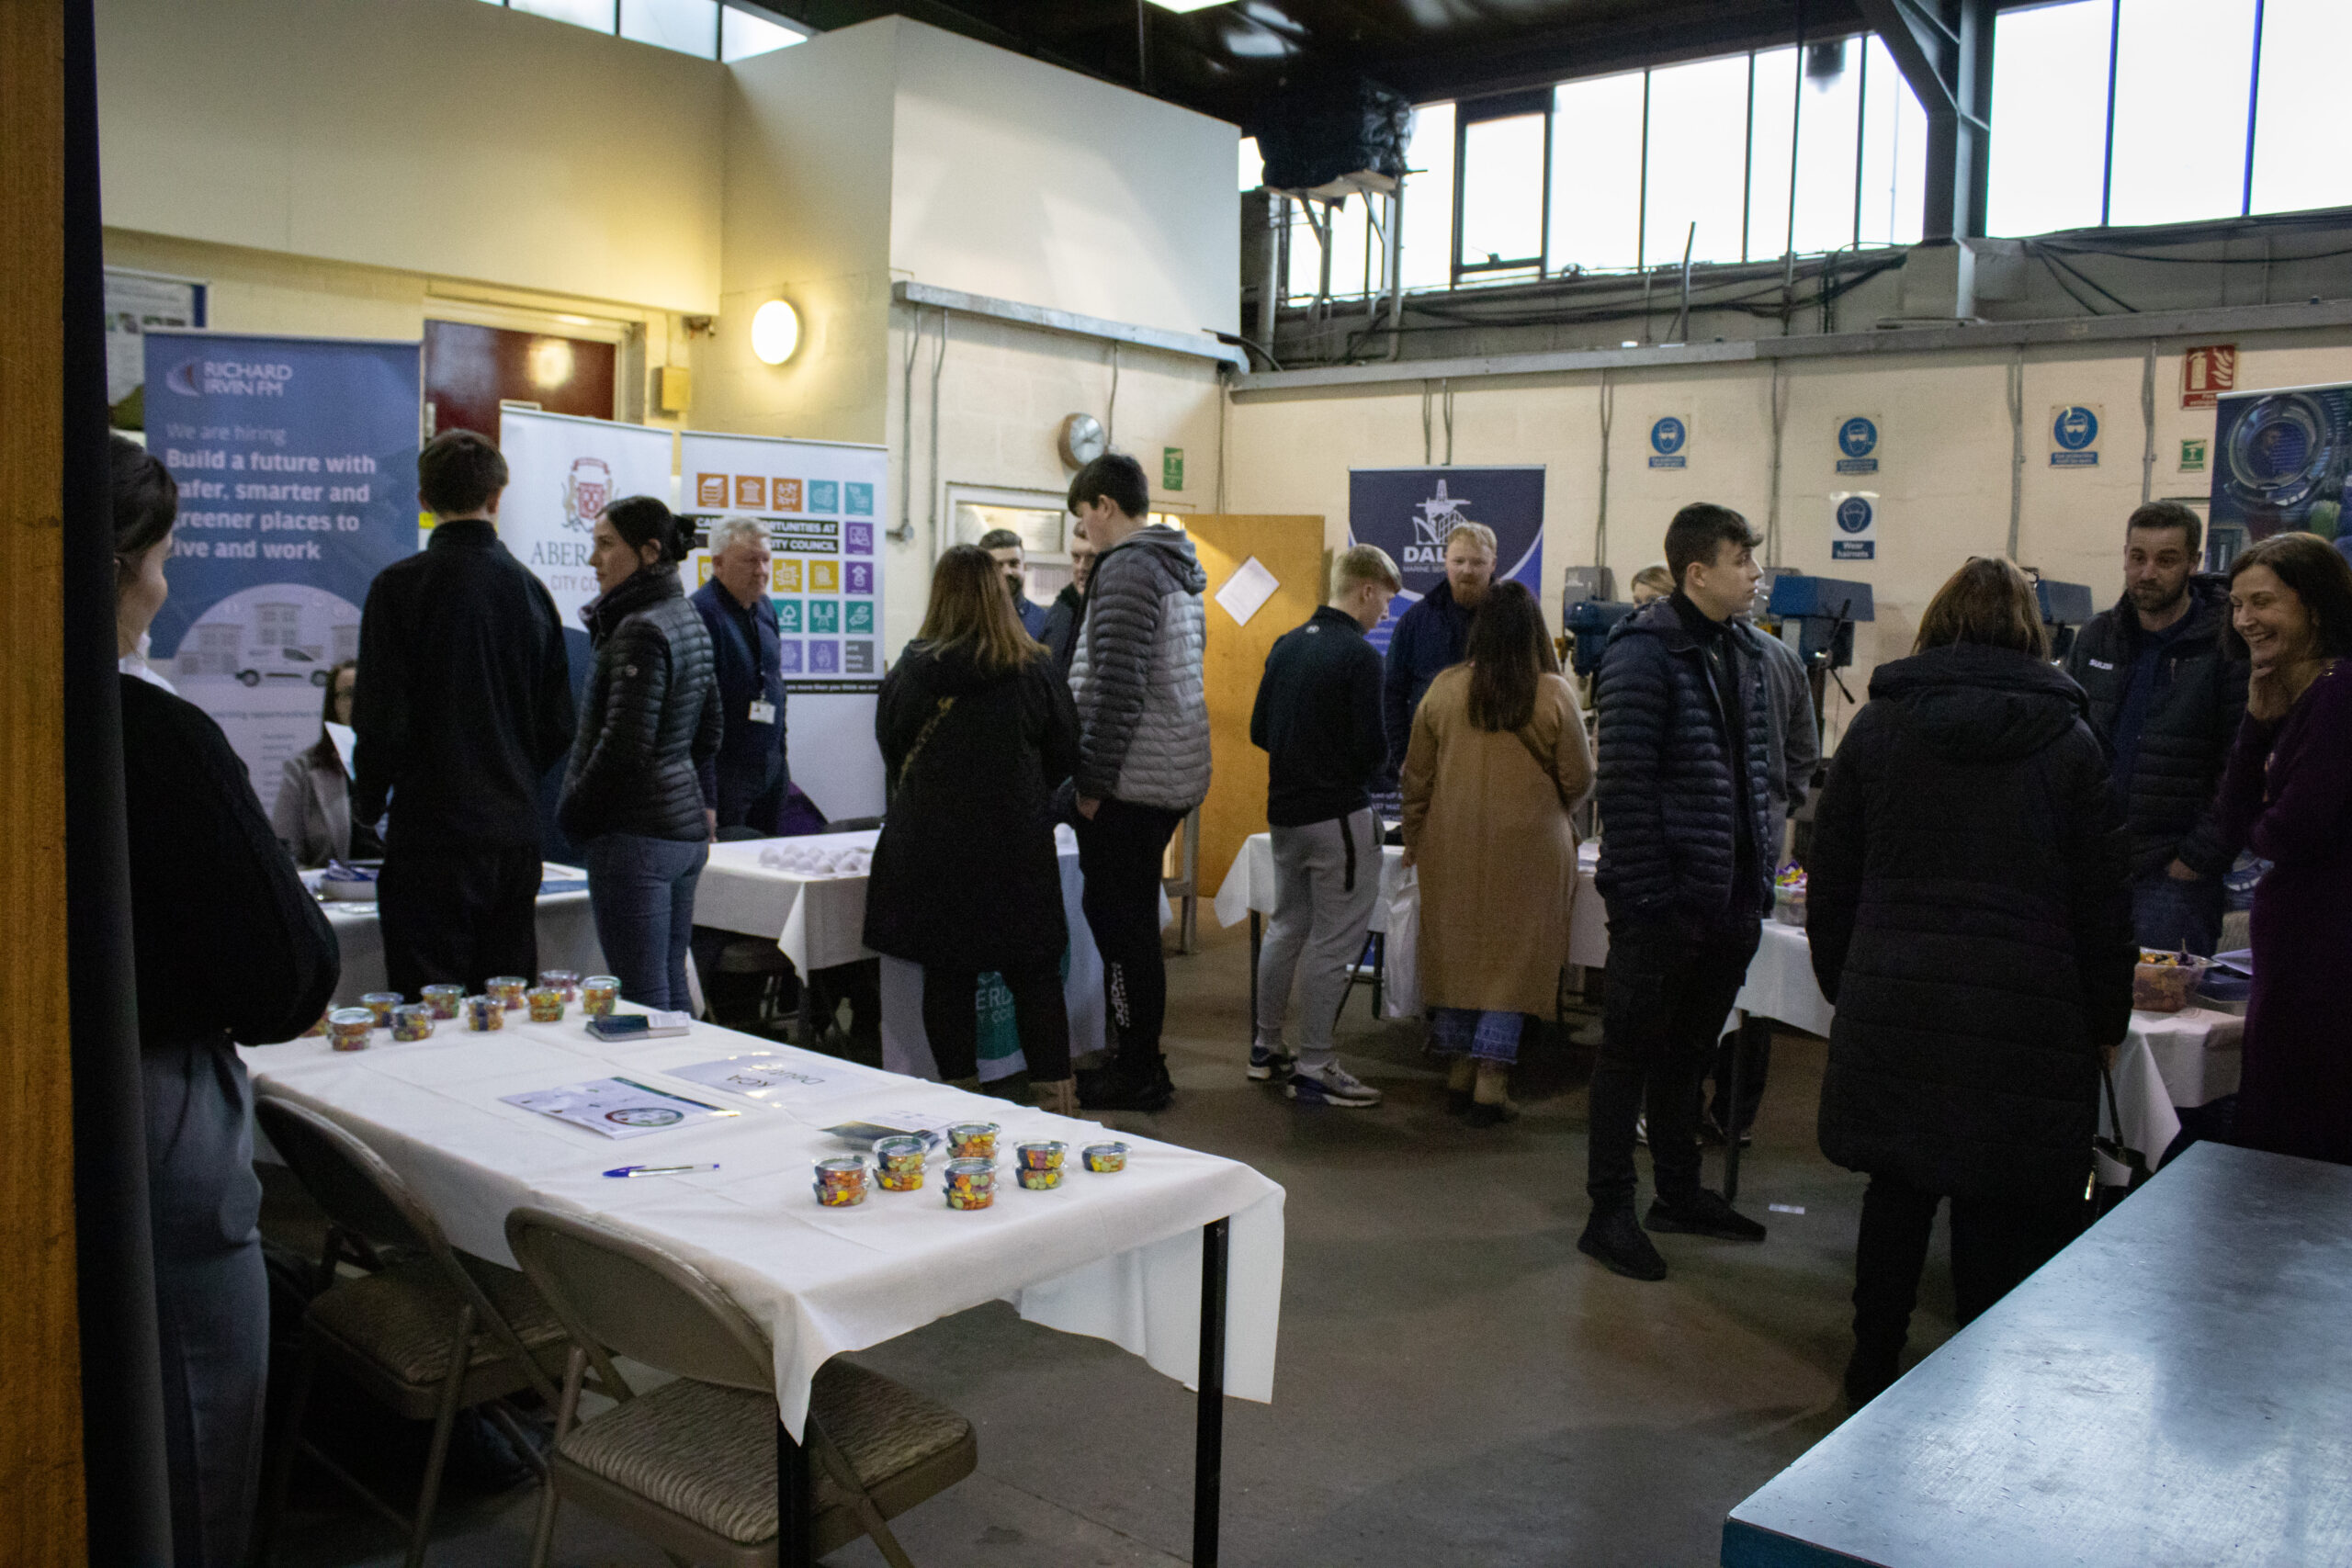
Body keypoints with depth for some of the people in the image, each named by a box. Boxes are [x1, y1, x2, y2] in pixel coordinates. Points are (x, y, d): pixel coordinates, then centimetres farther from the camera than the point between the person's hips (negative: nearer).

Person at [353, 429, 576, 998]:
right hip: (516, 833, 5)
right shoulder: (530, 588, 6)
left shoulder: (400, 586, -8)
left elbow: (381, 720, -10)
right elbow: (558, 728, 9)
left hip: (433, 831, -5)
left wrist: (368, 803, 7)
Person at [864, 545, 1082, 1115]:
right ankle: (1056, 1099, 10)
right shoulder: (1035, 670, -4)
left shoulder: (909, 671, -5)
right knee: (1035, 973, 9)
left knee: (947, 976, 9)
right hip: (1018, 845, 0)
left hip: (930, 848, 0)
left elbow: (891, 755, 8)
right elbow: (1065, 758, 5)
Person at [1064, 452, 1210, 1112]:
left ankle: (1139, 1074, 5)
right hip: (1174, 775, 10)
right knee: (1133, 918, 17)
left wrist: (1092, 780, -17)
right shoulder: (1181, 566, 16)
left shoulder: (1126, 568, -15)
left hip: (1130, 782, -10)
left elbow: (1117, 685, -22)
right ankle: (1138, 1057, 26)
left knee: (1121, 922, -2)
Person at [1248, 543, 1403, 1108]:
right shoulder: (1359, 655, -15)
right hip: (1339, 816, -8)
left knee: (1285, 927, 19)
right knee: (1332, 943, 0)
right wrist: (1362, 768, 4)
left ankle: (1266, 1046, 29)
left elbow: (1259, 731, 10)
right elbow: (1372, 746, -18)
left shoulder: (1285, 646, 8)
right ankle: (1313, 1069, 5)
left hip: (1284, 810, 8)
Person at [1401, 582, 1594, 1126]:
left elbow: (1417, 775, 5)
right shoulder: (1555, 695, -9)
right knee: (1514, 957, 5)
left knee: (1455, 950, 13)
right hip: (1527, 846, -2)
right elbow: (1578, 780, -2)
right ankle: (1490, 1080, 3)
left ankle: (1458, 1071, 20)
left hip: (1451, 845, 3)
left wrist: (1414, 839, 19)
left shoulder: (1444, 690, -2)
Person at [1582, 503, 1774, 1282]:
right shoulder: (1645, 653, -13)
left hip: (1727, 897, 8)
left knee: (1688, 1052, 19)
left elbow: (1755, 771, 17)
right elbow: (1624, 781, -17)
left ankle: (1679, 1190, 32)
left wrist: (1758, 879, 13)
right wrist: (1642, 891, -20)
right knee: (1631, 1054, 3)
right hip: (1663, 900, -8)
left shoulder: (1743, 650, 12)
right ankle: (1609, 1212, 12)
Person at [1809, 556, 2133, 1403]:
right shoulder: (2068, 737, 1)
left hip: (1891, 999, 2)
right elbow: (2103, 897, 3)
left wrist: (1844, 982, 17)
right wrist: (2106, 1018, 11)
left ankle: (1872, 1371, 22)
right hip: (2023, 1009, -1)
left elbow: (1832, 874, 7)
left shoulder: (1878, 724, 4)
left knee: (1896, 1186, 13)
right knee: (1999, 1204, 7)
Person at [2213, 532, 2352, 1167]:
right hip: (2292, 945, 10)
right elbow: (2236, 819, 9)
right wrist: (2259, 720, 0)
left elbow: (2290, 833, -20)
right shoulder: (2292, 696, 13)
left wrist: (2258, 826, 4)